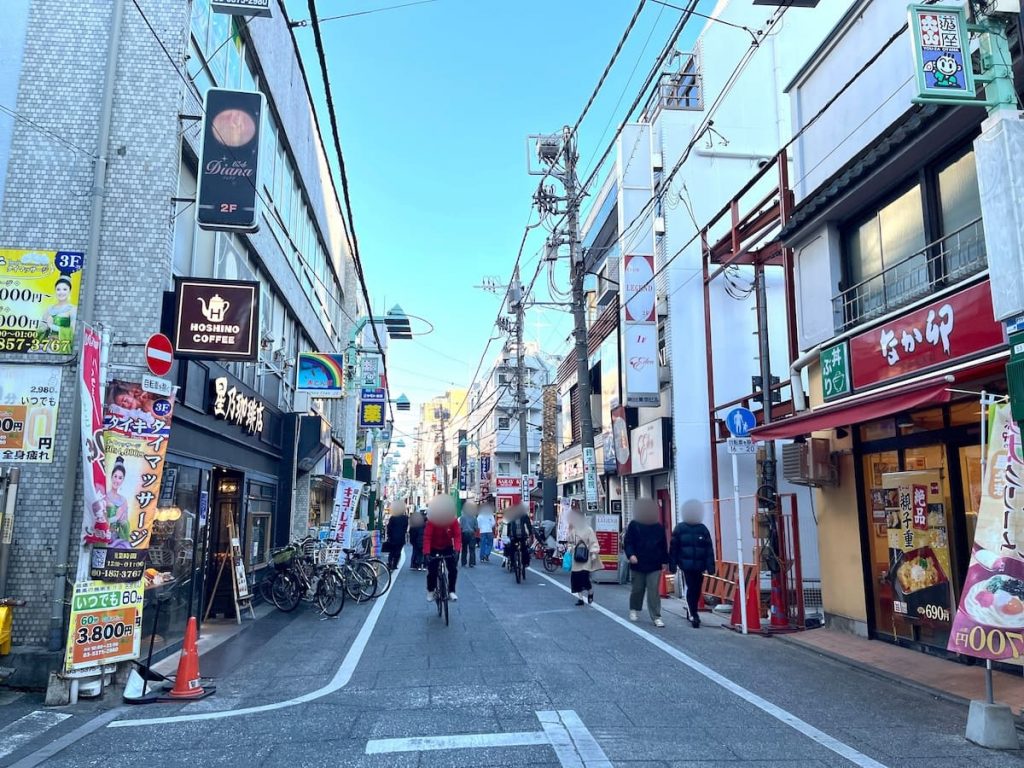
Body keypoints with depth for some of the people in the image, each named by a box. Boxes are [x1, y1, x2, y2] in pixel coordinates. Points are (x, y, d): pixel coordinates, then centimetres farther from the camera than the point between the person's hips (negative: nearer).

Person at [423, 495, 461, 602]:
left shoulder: (453, 520, -20)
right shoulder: (431, 521, -26)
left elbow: (457, 535, -24)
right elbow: (427, 537, -30)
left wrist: (457, 549, -38)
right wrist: (426, 553, -41)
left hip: (447, 547, 2)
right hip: (433, 548, -1)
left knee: (453, 569, -11)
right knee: (432, 571, -6)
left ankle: (451, 591, 3)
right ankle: (430, 591, 17)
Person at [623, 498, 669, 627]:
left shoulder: (659, 527, 5)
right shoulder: (634, 525, -3)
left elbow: (663, 546, 10)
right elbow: (628, 542, -5)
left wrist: (664, 561, 8)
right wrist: (631, 555, -20)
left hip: (655, 565, 1)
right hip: (638, 565, -1)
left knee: (654, 591, -4)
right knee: (637, 590, 12)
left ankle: (656, 617, -1)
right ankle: (634, 610, 34)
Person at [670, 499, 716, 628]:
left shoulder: (703, 529, 5)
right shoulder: (679, 528, 0)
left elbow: (709, 549, 2)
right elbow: (674, 547, 0)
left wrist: (710, 566, -4)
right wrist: (672, 564, -2)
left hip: (699, 565, 2)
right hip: (686, 564, -2)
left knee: (697, 590, 10)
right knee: (691, 589, -7)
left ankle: (692, 612, 28)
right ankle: (694, 615, -3)